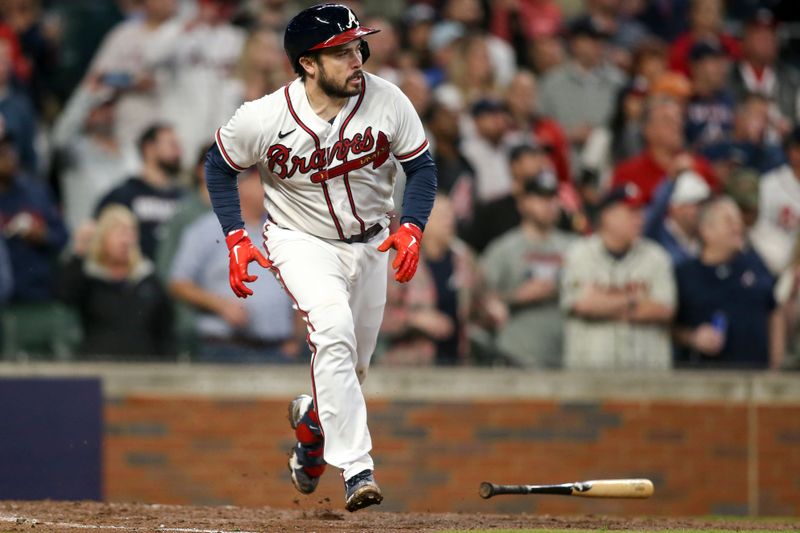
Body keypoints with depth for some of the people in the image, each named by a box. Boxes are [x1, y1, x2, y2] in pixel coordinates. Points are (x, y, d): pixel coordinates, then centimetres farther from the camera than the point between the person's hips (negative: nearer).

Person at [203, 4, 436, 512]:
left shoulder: (387, 102, -17)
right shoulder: (265, 118, -22)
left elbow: (422, 166, -4)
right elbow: (220, 166, -3)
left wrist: (412, 227, -20)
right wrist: (236, 238, -11)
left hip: (369, 242, 4)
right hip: (302, 241, -4)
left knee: (354, 364, 13)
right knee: (333, 329, -29)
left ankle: (311, 417, 49)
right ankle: (356, 468, -31)